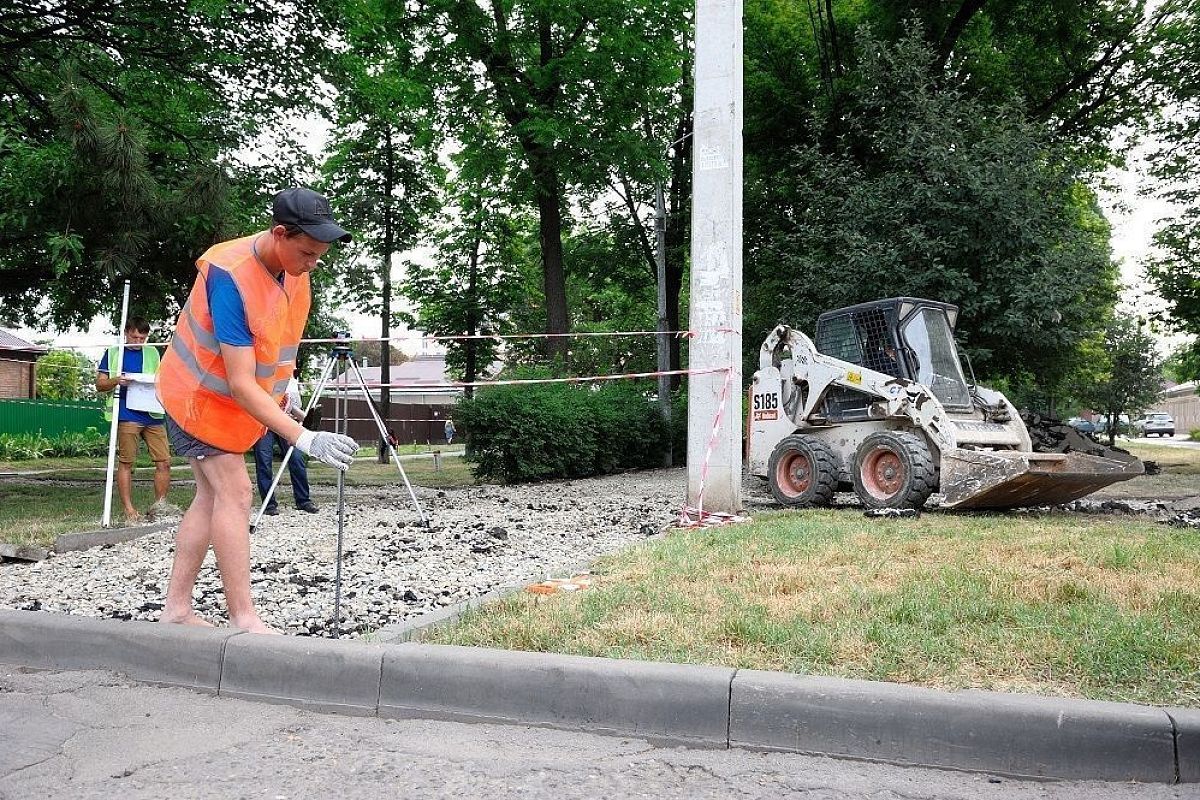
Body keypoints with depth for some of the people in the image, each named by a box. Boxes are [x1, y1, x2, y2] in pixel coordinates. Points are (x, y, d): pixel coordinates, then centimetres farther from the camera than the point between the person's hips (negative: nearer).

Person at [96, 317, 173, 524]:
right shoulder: (113, 353, 10)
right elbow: (100, 384, 8)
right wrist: (116, 380, -12)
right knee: (126, 463, -1)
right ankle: (129, 510, 4)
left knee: (164, 461, -1)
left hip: (152, 415, 3)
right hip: (127, 416, -3)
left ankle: (159, 505, 12)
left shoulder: (152, 353, 20)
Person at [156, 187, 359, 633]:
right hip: (201, 395, -8)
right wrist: (306, 440, -43)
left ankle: (176, 609, 16)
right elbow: (240, 385, -36)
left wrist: (283, 387, 14)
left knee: (212, 496, 8)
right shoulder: (231, 278, -33)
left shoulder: (294, 267, -10)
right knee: (234, 493, -14)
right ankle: (243, 618, -11)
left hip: (239, 400, 8)